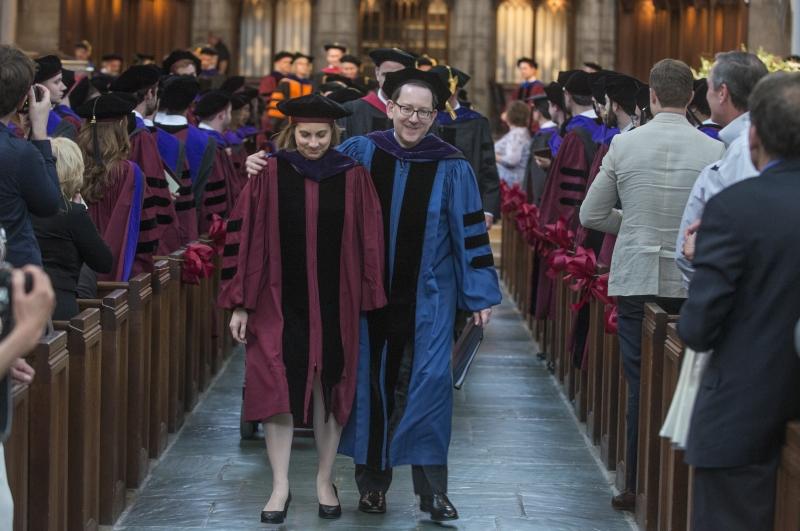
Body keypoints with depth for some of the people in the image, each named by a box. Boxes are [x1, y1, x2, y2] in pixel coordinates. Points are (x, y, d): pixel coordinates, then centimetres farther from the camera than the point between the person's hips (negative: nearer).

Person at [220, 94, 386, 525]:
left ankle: (325, 482, 21)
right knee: (279, 389, -3)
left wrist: (368, 302, -1)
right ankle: (280, 486, 6)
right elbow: (245, 237, 0)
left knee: (329, 391, 8)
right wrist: (241, 304, -3)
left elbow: (368, 242, 2)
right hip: (280, 303, -1)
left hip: (335, 306, 1)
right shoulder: (270, 175, -1)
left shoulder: (352, 177, 0)